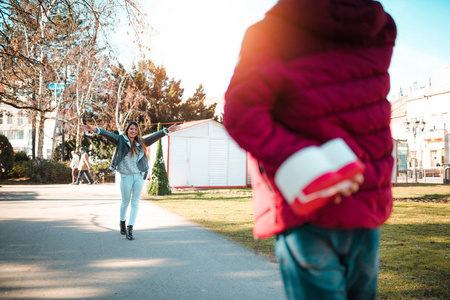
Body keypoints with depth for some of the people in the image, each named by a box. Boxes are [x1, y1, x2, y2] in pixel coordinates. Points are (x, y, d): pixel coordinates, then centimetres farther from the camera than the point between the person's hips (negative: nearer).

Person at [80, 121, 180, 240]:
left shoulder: (141, 142, 9)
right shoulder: (121, 140, 0)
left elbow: (154, 137, 9)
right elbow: (108, 134, -12)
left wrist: (167, 130, 2)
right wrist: (94, 130, -27)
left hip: (139, 176, 3)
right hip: (126, 177, -3)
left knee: (135, 203, 0)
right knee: (125, 202, 10)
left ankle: (130, 228, 4)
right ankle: (122, 223, 34)